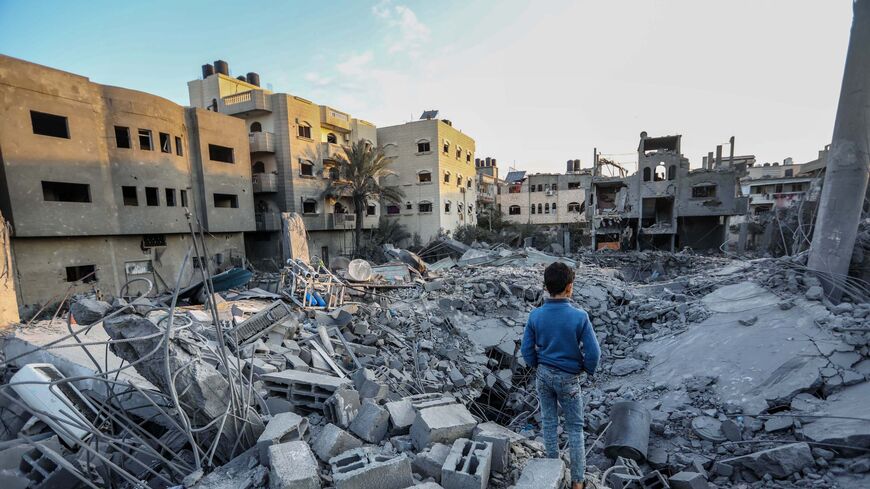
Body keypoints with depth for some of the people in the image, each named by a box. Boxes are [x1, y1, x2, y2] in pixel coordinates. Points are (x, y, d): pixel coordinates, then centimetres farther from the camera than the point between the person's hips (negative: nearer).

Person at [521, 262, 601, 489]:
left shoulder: (535, 316, -14)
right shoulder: (579, 316, -22)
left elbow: (527, 350, -6)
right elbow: (593, 352, -15)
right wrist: (588, 369, 6)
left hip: (543, 375, 3)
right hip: (568, 378, -2)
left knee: (549, 422, 19)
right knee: (575, 428, 16)